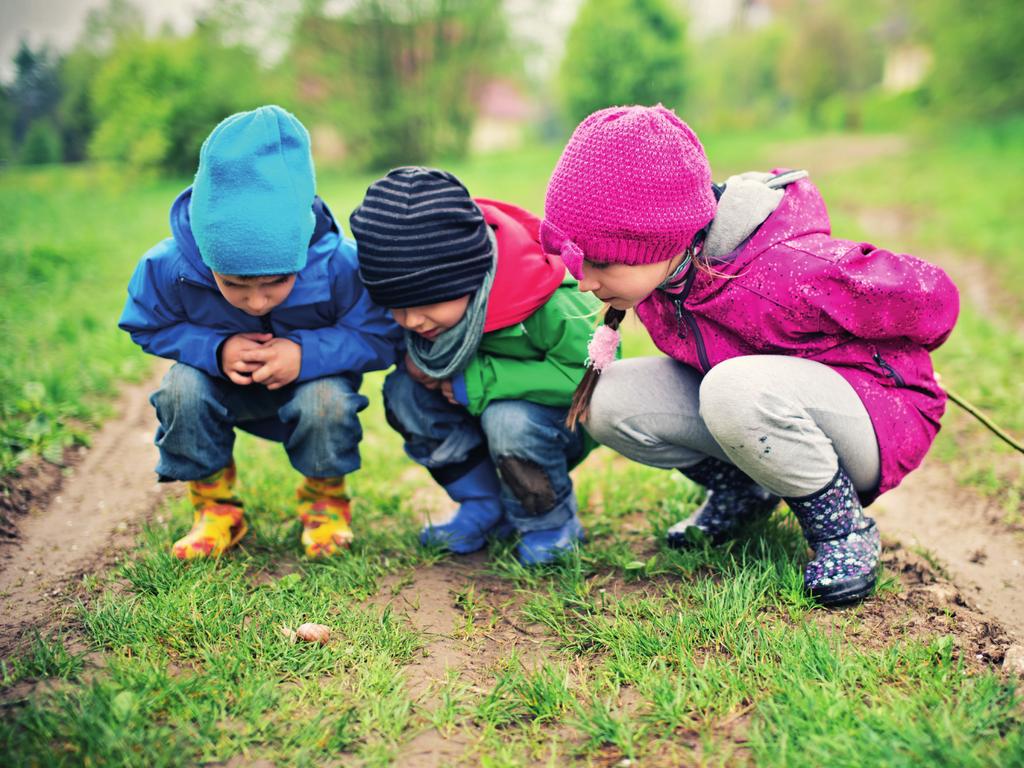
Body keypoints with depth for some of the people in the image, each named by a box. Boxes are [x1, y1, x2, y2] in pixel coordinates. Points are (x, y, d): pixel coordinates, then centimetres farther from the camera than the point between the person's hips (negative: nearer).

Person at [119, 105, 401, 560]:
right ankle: (215, 506, -3)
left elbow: (380, 336, -21)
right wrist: (215, 350, -29)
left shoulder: (339, 266, -33)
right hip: (226, 387, 2)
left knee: (327, 401, -34)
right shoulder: (169, 267, -28)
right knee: (182, 387, -29)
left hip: (310, 381, -1)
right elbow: (148, 328, -10)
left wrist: (307, 354, -37)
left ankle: (325, 500, -1)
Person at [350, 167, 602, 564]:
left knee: (508, 419, -37)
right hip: (483, 411, 6)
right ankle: (484, 506, 0)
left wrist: (481, 382, -34)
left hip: (566, 417, -6)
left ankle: (553, 525, -6)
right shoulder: (434, 297, -16)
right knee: (403, 391, -17)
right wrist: (412, 355, -20)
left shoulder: (550, 307, -36)